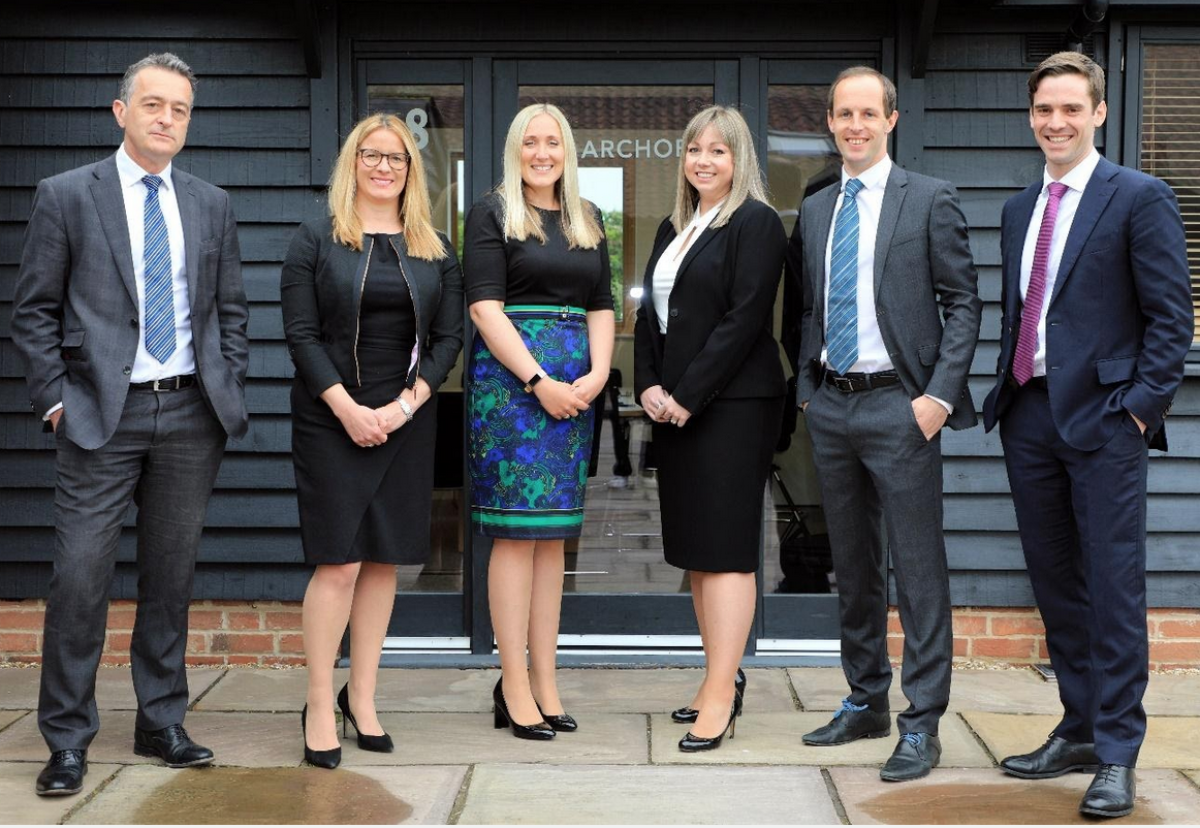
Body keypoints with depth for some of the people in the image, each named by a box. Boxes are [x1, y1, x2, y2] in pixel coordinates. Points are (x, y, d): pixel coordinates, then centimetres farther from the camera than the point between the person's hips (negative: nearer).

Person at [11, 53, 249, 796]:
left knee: (172, 574, 10)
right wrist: (56, 398, -5)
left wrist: (229, 394, 6)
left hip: (191, 415, 3)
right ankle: (68, 739, 8)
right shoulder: (67, 196, 1)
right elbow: (34, 310, 1)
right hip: (103, 416, -3)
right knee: (82, 576, -5)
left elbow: (231, 311, 15)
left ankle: (162, 724, 22)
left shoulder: (212, 205, 11)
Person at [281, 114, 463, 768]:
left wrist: (404, 405, -8)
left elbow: (448, 338, 6)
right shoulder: (315, 241, 3)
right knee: (338, 561, -6)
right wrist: (348, 409, -14)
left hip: (407, 422, 3)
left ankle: (362, 697, 17)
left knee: (384, 560, 6)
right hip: (331, 421, -3)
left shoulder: (436, 251, 10)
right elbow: (301, 333, -4)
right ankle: (320, 707, 3)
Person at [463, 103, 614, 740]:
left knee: (554, 532, 7)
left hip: (574, 387, 6)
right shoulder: (493, 214, 1)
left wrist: (597, 374, -3)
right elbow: (485, 307, -8)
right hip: (510, 377, -5)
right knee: (517, 529, -6)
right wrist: (539, 381, -15)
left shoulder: (587, 220, 18)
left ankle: (544, 681, 12)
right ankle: (514, 686, -1)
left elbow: (601, 306, 15)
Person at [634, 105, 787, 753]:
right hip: (673, 407, 8)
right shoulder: (673, 229, 18)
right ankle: (723, 675, 20)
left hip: (732, 404, -8)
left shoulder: (756, 224, -7)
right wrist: (648, 386, 1)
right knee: (695, 548, 11)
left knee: (726, 547, -7)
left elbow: (743, 320, -15)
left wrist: (687, 397, -15)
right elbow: (649, 315, 17)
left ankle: (719, 697, -5)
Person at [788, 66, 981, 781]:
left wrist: (940, 396, -13)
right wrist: (807, 387, 8)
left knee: (918, 568, -4)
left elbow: (963, 303, -5)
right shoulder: (814, 210, 13)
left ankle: (922, 725, 4)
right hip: (830, 407, 6)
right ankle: (867, 701, 27)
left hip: (898, 406, -6)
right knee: (853, 563, 14)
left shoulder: (930, 200, -2)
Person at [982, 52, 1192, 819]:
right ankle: (1079, 730, 24)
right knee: (1055, 581, 12)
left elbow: (1172, 316, -7)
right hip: (1030, 414, 7)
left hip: (1102, 417, -6)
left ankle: (1118, 754, 5)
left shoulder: (1140, 198, -4)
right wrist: (1008, 392, 11)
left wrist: (1141, 404, -12)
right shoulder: (1020, 209, 16)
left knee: (1113, 586, -3)